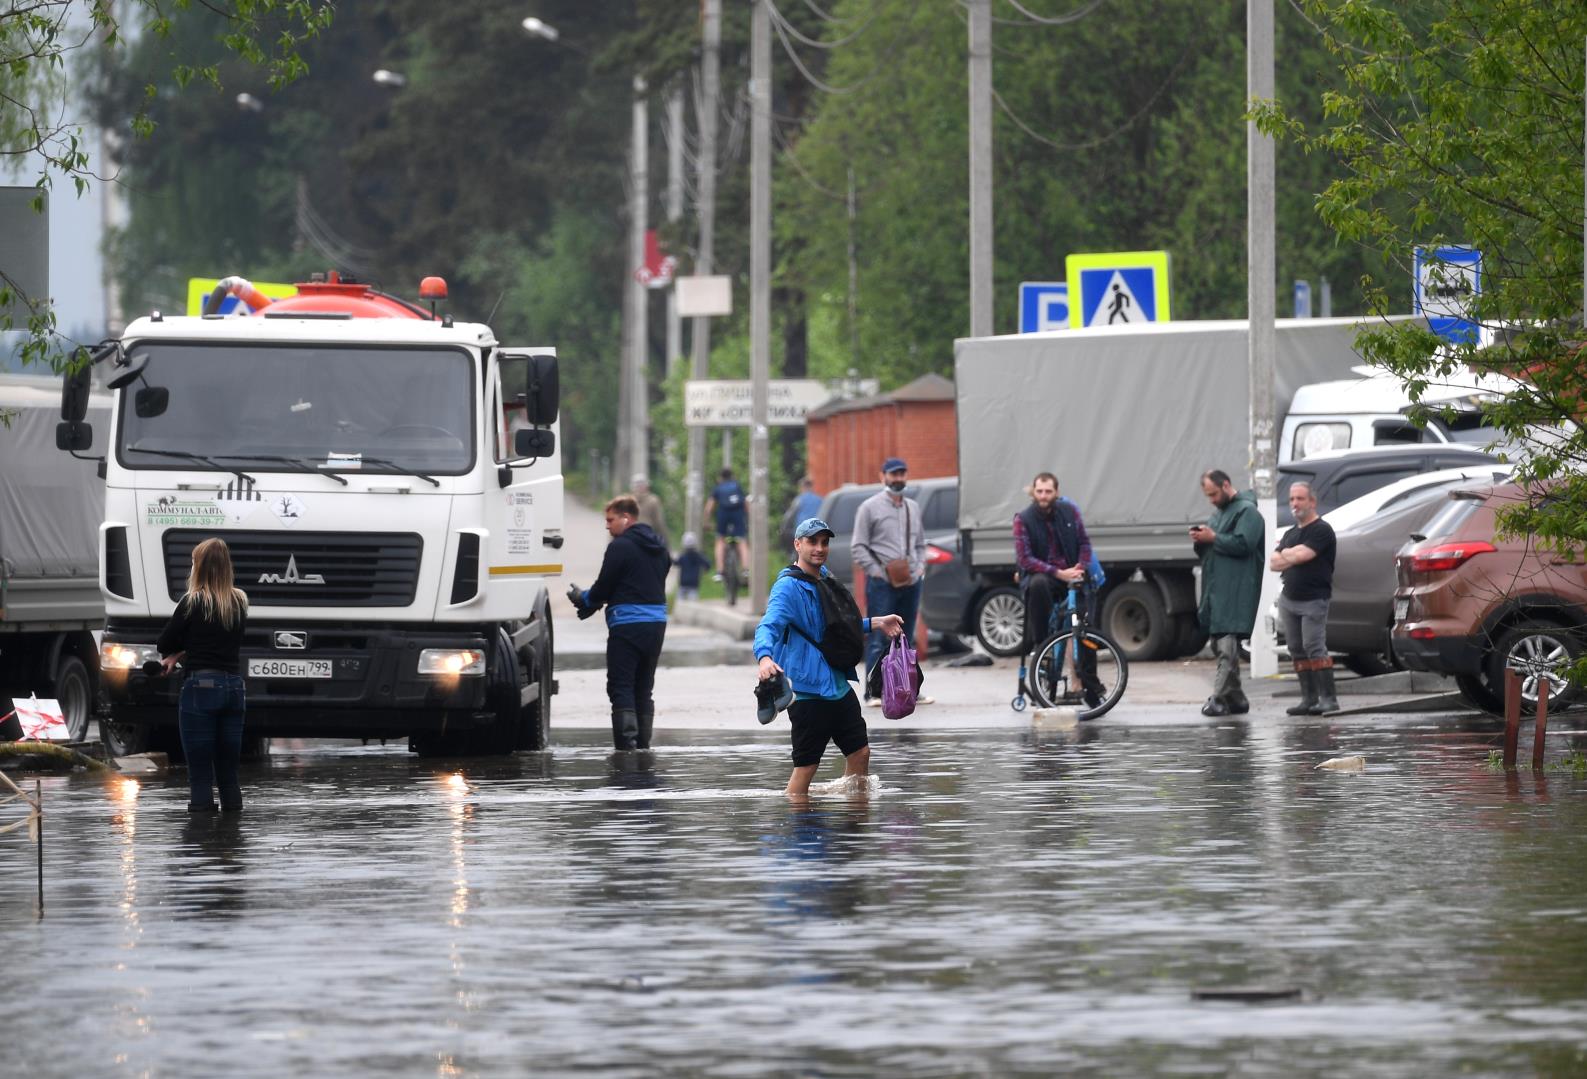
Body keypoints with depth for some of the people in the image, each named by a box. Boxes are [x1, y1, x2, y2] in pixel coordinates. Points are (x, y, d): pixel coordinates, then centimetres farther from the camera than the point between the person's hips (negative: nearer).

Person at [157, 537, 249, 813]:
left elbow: (164, 644, -1)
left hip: (201, 687, -5)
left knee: (200, 773, -3)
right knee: (228, 772, 11)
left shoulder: (193, 602, -8)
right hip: (234, 686, 5)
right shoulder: (239, 602, 9)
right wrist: (181, 654, 9)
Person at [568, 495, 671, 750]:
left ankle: (625, 744, -15)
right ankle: (643, 745, 12)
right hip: (656, 621, 8)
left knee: (620, 687, -5)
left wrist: (583, 599, 12)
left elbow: (604, 587, -10)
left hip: (627, 624, -8)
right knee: (644, 688, 13)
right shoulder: (659, 547, 14)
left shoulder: (620, 547, -11)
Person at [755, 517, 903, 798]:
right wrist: (764, 657, -51)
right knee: (806, 765, -5)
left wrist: (876, 624, 23)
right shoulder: (788, 587, -15)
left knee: (860, 752, 16)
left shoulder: (826, 577, 13)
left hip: (838, 685, 9)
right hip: (807, 688, -9)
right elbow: (768, 627, -31)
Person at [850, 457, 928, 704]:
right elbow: (858, 546, -5)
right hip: (882, 583, -6)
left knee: (905, 639, 11)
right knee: (878, 639, -8)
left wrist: (920, 567, 7)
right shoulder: (870, 507, -2)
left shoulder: (913, 507, 16)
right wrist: (877, 571, -14)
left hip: (910, 582, 6)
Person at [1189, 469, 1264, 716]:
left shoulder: (1246, 511, -6)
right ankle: (1235, 698, 16)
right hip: (1216, 590, 10)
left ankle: (1220, 698, -21)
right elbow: (1208, 552, 28)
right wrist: (1200, 540, 6)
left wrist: (1213, 538, -13)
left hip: (1235, 591, -10)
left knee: (1226, 645, -15)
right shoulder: (1218, 512, 24)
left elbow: (1243, 544, -20)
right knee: (1220, 645, 11)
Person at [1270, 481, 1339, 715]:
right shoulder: (1291, 534, 19)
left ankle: (1328, 698, -14)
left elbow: (1301, 555, -19)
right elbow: (1273, 563, 9)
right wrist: (1294, 557, -8)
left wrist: (1287, 554, 1)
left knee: (1314, 647, -14)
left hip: (1314, 600, -8)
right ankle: (1309, 698, 10)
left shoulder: (1321, 530, -7)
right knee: (1297, 649, 6)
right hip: (1289, 599, 8)